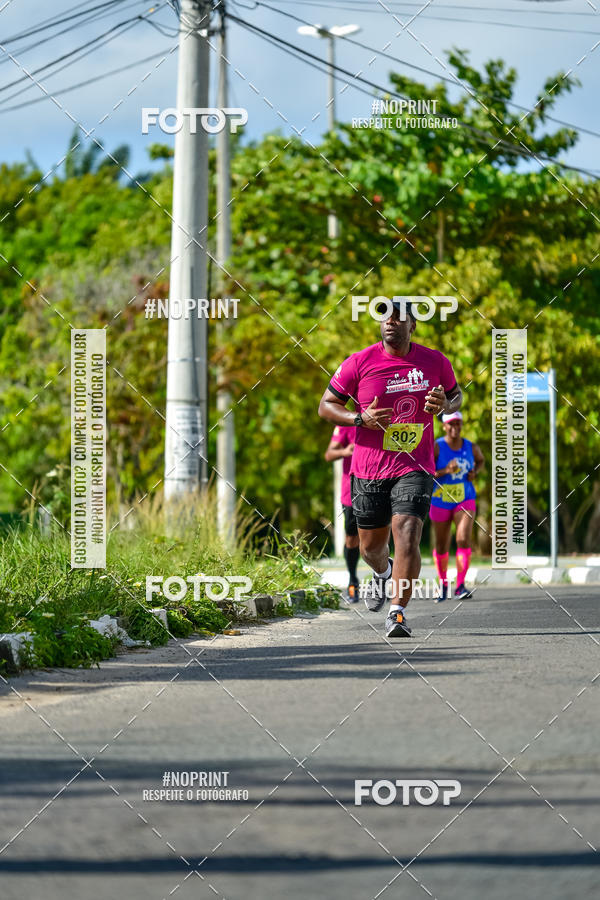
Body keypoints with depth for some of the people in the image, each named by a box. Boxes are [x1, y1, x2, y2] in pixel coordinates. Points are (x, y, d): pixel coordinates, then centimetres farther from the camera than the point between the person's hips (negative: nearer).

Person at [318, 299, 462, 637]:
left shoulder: (435, 362, 1)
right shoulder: (360, 363, -4)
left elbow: (456, 395, 19)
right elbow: (326, 406, 3)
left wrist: (446, 405, -6)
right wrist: (360, 419, -15)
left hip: (414, 467, -1)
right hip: (369, 469, 1)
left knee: (407, 534, -20)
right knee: (371, 545, 13)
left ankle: (398, 613, -16)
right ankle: (383, 573, 50)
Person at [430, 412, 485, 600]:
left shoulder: (471, 448, -1)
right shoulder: (436, 447, -12)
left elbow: (480, 460, 21)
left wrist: (474, 472, 0)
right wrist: (445, 471, -30)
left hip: (465, 500, 1)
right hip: (440, 502, -1)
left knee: (464, 539, -20)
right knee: (442, 547, 10)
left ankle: (460, 586, -17)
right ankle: (443, 583, 33)